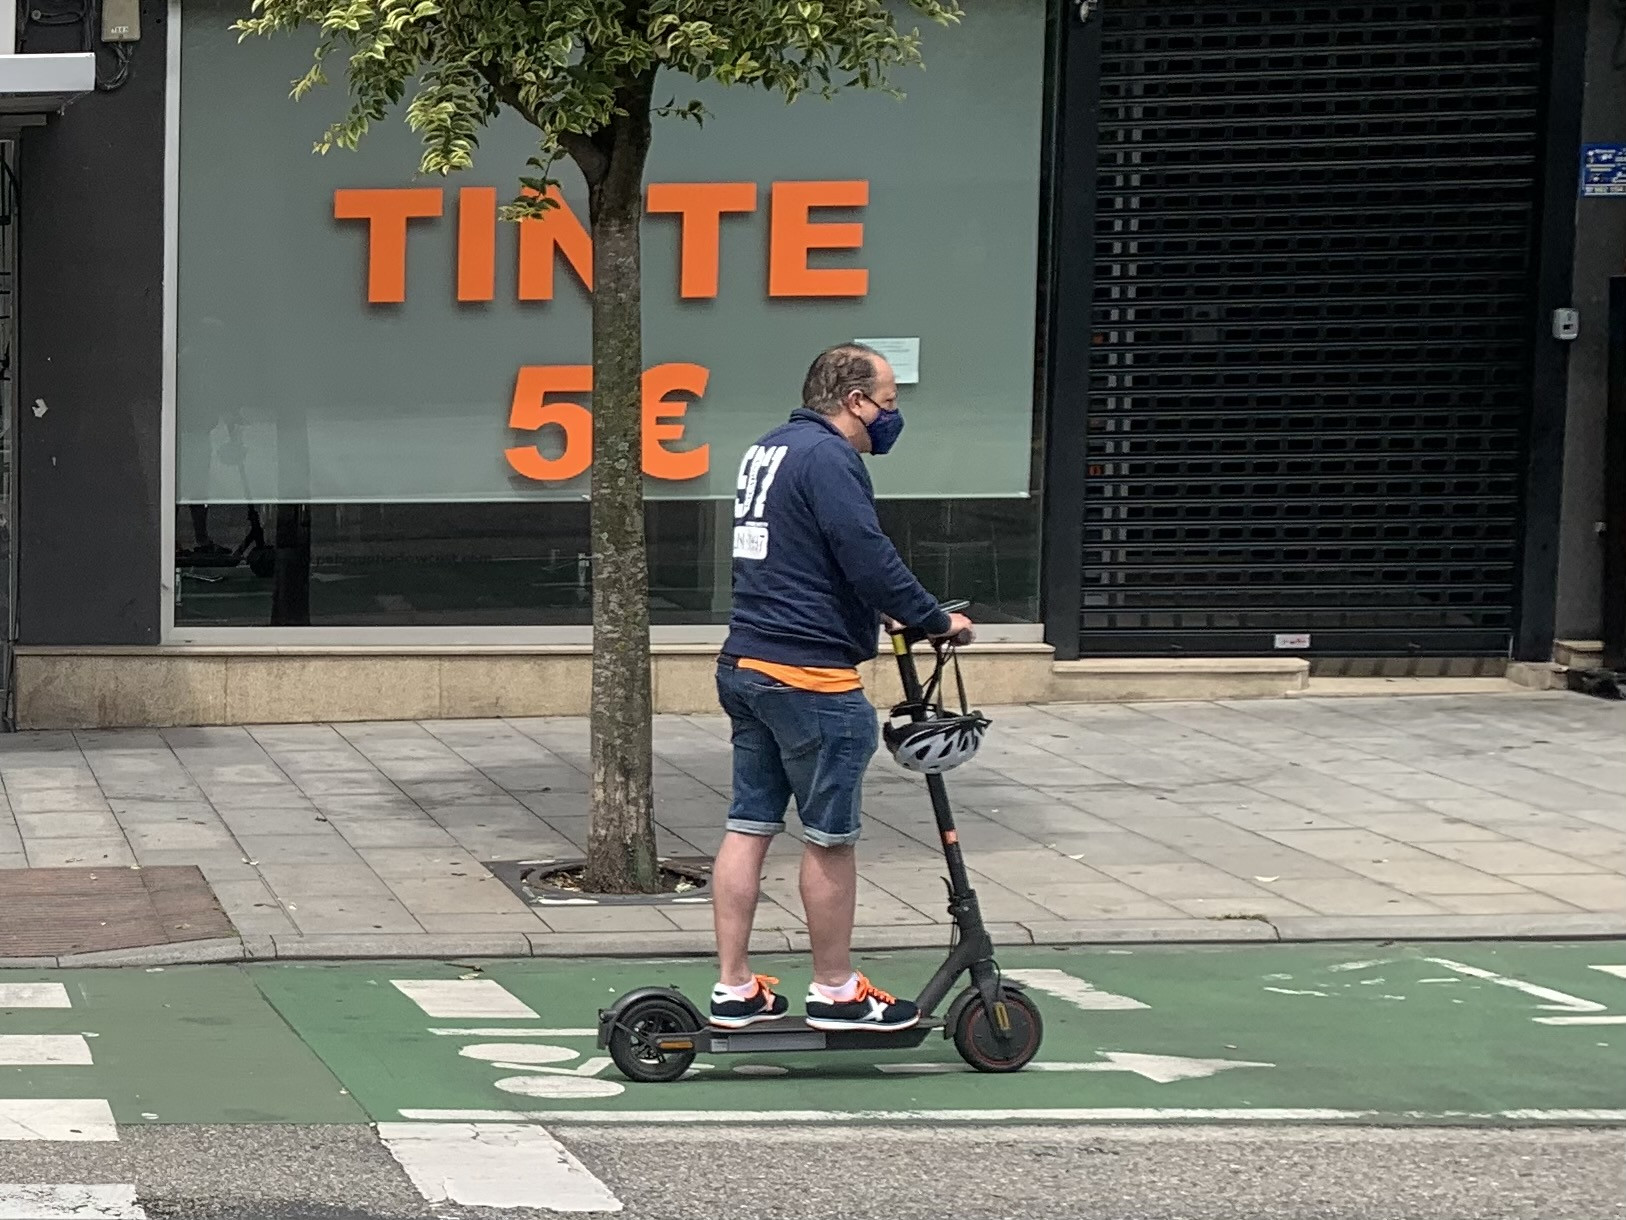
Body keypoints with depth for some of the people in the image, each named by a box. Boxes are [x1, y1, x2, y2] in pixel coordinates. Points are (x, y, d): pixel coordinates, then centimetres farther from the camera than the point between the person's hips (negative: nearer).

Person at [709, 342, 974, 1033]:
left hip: (747, 665, 9)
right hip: (810, 675, -9)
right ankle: (835, 993, 9)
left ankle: (734, 989, 12)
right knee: (830, 839, 1)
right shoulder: (828, 458, -15)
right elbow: (870, 559, -20)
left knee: (749, 826, 10)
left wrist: (882, 613, 18)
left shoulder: (767, 451, 17)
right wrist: (936, 621, -7)